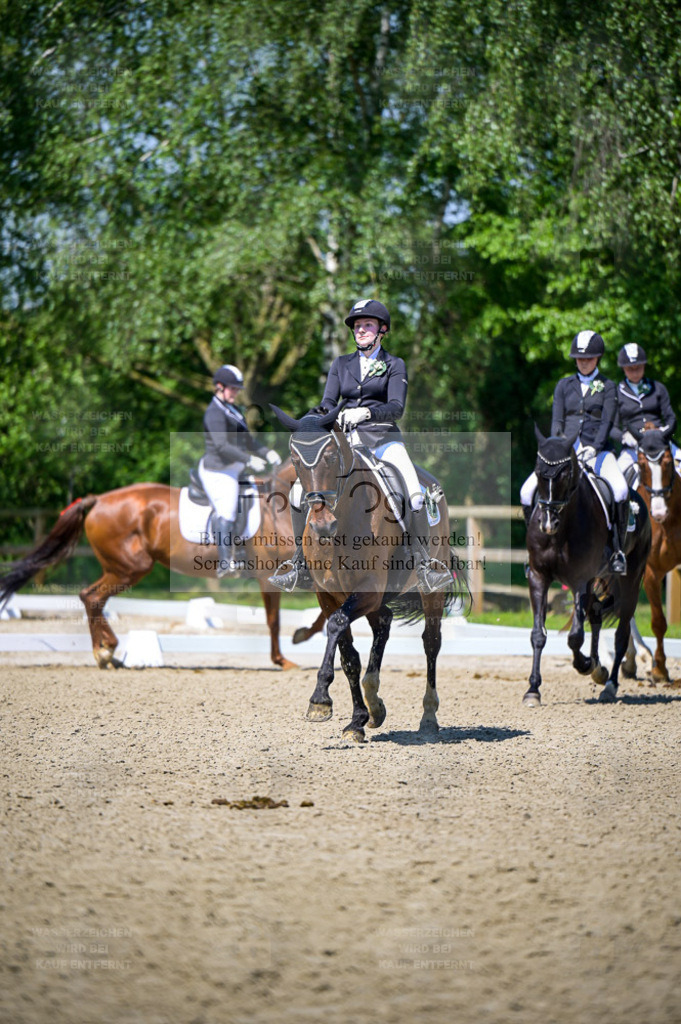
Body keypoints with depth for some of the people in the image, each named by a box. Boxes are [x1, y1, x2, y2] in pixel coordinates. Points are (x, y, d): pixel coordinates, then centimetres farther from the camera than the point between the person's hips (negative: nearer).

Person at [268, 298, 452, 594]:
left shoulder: (394, 365, 8)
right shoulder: (341, 365, 18)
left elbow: (396, 407, -7)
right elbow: (329, 402, 9)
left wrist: (365, 412, -26)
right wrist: (315, 415, -15)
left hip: (382, 439, -3)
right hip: (346, 439, 3)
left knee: (413, 492, -30)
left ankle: (424, 563, -25)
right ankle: (302, 566, -8)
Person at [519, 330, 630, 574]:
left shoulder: (607, 387, 7)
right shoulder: (564, 385, 14)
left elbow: (606, 422, -3)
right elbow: (557, 420, 7)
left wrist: (594, 448, -19)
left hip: (596, 451, -3)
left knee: (620, 490, -32)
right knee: (528, 491, -16)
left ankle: (618, 549, -19)